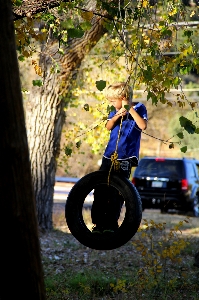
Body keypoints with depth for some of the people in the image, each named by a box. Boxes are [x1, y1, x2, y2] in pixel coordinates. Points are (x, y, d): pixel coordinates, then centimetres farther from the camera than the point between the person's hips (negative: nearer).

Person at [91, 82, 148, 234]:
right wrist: (118, 115, -15)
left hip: (125, 157, -5)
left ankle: (111, 224, 0)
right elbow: (108, 127, 2)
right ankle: (99, 223, 7)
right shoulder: (116, 110, 11)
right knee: (100, 190, 1)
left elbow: (143, 125, -18)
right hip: (110, 155, 5)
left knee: (117, 193, -7)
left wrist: (130, 109, -20)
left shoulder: (139, 108, -3)